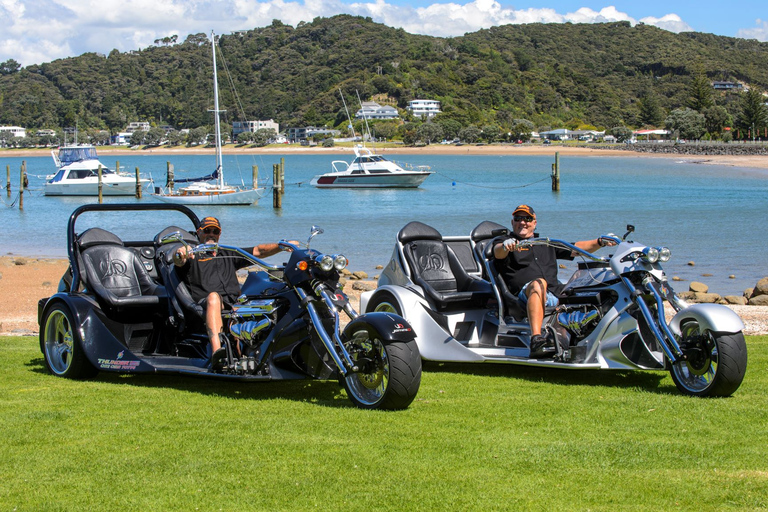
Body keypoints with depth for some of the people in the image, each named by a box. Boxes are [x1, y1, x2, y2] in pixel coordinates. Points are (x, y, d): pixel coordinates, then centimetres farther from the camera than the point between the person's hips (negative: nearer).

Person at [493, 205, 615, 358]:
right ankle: (536, 340, -57)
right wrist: (505, 246, -31)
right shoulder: (506, 242, 18)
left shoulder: (546, 244, 33)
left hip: (553, 295, 5)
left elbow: (575, 249, 29)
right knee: (539, 284, -39)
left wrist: (600, 242, 12)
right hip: (524, 293, -5)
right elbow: (498, 253, -6)